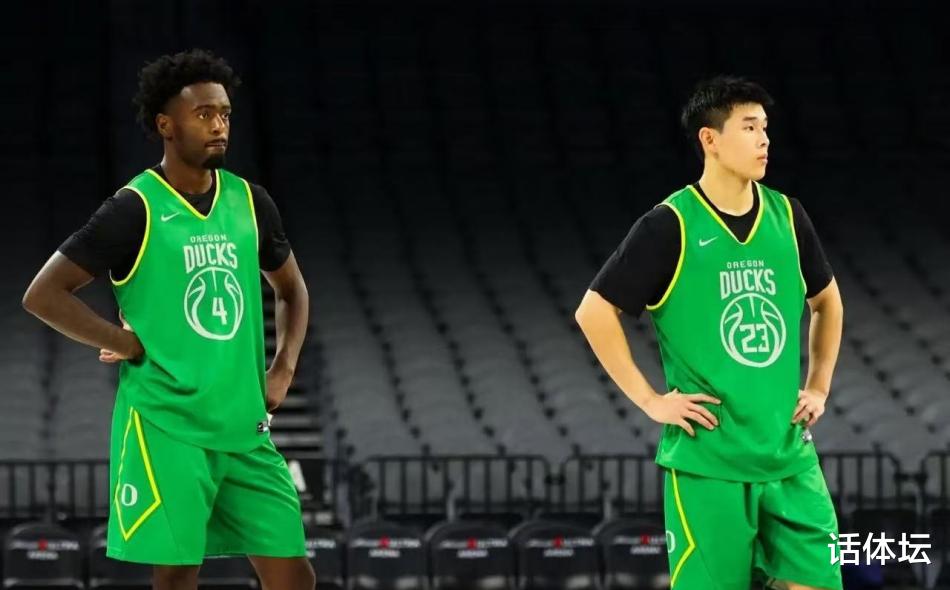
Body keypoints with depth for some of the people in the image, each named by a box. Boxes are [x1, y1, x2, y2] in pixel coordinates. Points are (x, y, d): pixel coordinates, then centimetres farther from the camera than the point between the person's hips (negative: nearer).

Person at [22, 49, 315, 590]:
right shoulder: (135, 210, -9)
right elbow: (44, 295, -9)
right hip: (166, 428, -5)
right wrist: (135, 348, -11)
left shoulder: (249, 202, 8)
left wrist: (283, 368, 8)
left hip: (245, 428, 5)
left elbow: (292, 288, 24)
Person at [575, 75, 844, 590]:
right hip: (707, 458, -5)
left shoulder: (786, 217, 7)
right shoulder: (670, 226, -8)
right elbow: (594, 312, -6)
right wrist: (650, 400, -8)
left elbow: (827, 301, 24)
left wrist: (818, 387, 15)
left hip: (788, 454, 5)